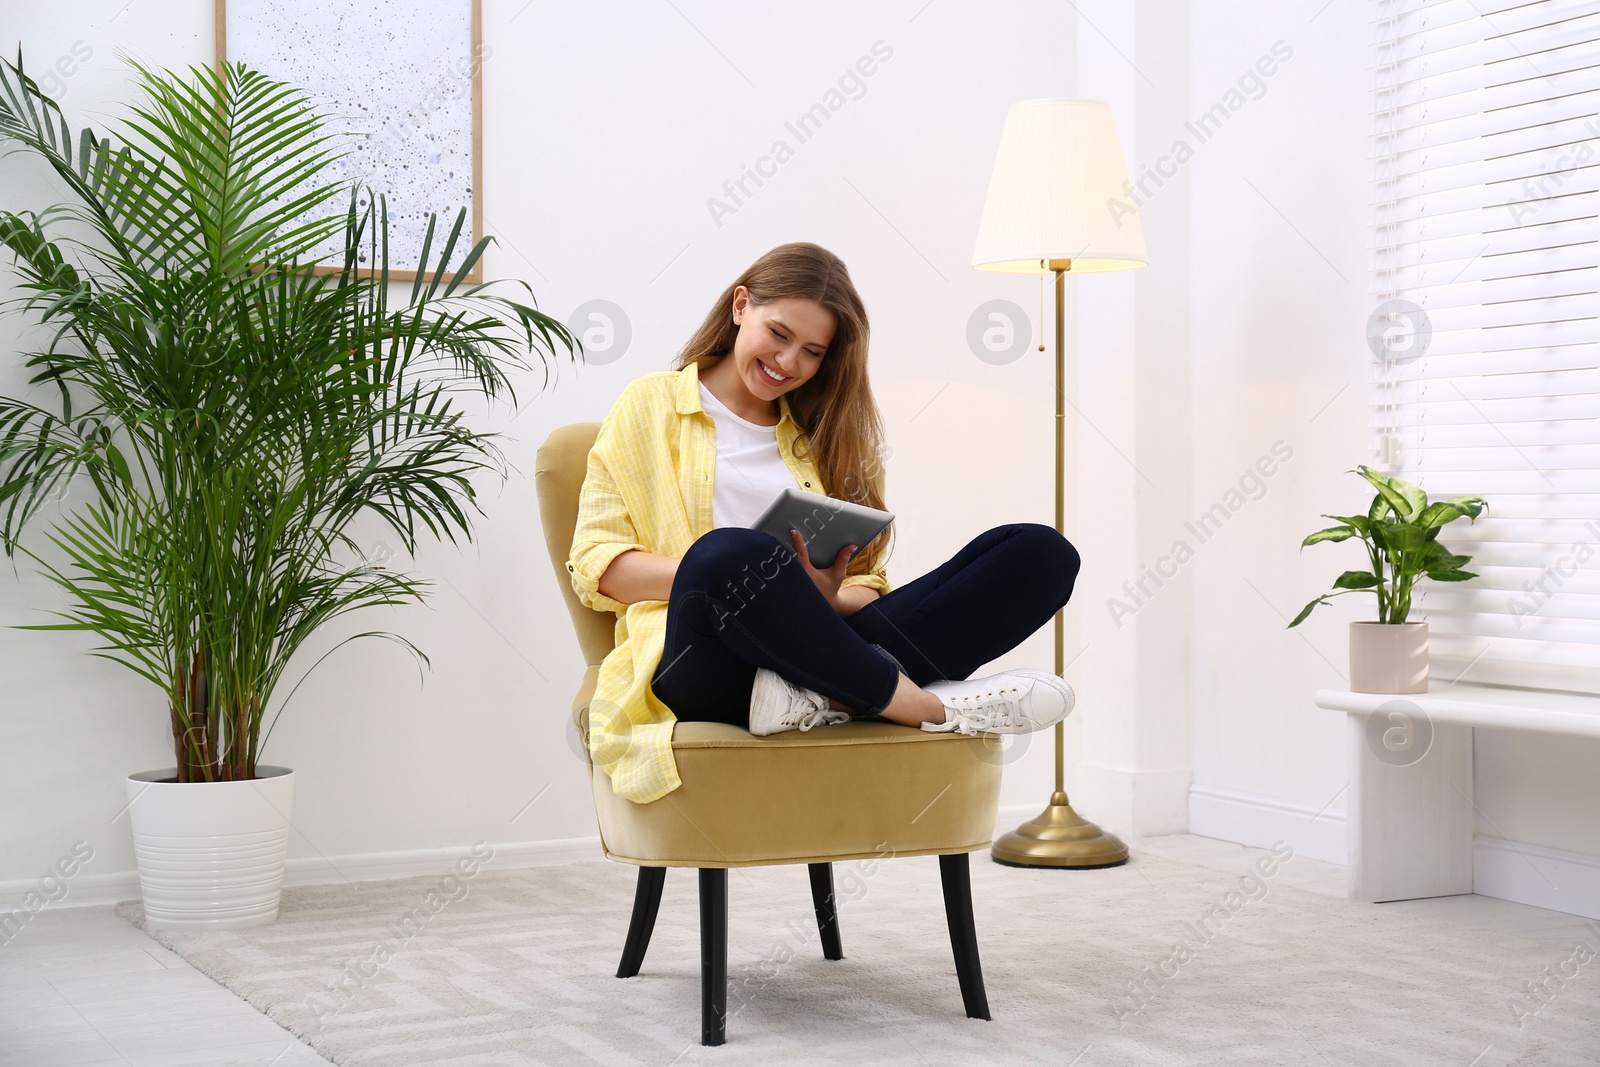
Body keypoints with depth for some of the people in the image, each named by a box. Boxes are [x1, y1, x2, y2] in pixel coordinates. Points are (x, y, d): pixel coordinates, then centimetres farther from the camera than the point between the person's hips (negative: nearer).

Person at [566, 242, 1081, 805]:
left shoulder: (823, 435, 27)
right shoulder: (652, 404, 16)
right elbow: (595, 563, 6)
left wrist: (827, 598, -6)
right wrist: (719, 572, -12)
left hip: (819, 651, 4)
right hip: (708, 664, -4)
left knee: (1041, 552, -16)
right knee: (729, 553, -42)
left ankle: (825, 698, -32)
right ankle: (926, 706, -24)